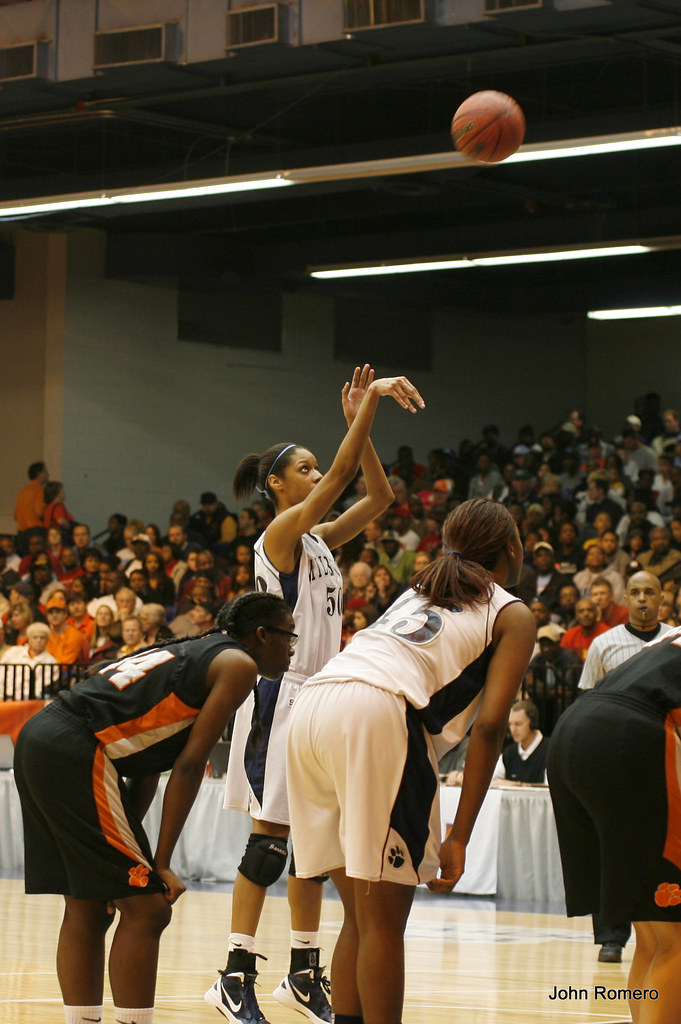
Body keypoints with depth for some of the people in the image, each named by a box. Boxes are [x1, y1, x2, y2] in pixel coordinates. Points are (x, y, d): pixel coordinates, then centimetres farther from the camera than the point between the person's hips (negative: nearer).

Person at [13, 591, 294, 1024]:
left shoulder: (191, 655, 27)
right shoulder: (238, 664, 1)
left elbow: (147, 768, 24)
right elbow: (189, 764, -6)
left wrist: (131, 850, 21)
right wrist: (161, 862, -4)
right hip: (75, 754, -10)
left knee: (88, 910, 15)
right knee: (146, 909, -5)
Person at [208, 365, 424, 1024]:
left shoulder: (319, 540, 14)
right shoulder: (280, 535, -10)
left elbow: (378, 496, 11)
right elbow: (340, 477, -21)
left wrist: (361, 422, 1)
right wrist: (369, 402, -22)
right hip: (280, 694, -8)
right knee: (270, 840, -9)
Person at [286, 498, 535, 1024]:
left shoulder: (417, 593, 34)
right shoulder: (514, 615, 14)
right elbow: (489, 724, 2)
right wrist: (459, 838, -1)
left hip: (312, 707, 7)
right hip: (379, 716, -7)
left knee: (360, 916, 14)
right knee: (384, 919, -3)